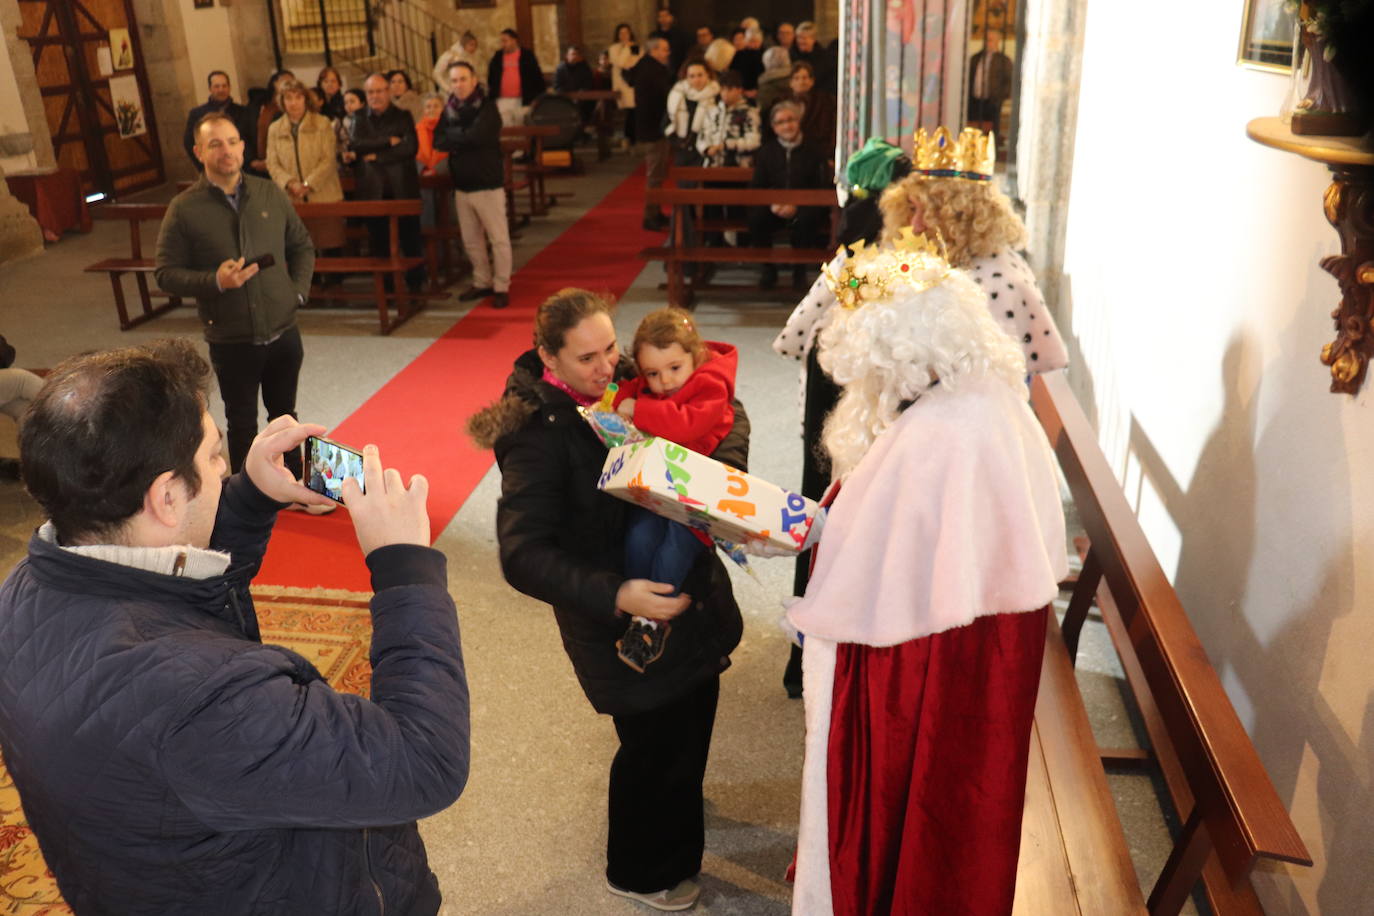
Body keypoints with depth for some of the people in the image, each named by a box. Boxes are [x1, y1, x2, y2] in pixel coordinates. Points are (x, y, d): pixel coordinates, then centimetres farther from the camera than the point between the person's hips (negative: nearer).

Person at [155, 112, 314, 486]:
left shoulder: (271, 194, 2)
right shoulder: (184, 209, -8)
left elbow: (302, 246, 13)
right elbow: (166, 273, -7)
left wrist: (298, 290, 0)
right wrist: (215, 282, -22)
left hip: (283, 330, 3)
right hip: (230, 340, -3)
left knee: (284, 413, 20)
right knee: (243, 425, 11)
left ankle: (294, 484, 37)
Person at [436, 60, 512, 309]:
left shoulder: (487, 106, -8)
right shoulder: (449, 109, 9)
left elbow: (477, 136, -22)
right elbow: (439, 141, 1)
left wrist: (453, 135, -7)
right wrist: (464, 139, -14)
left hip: (487, 184, -6)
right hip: (461, 185, 6)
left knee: (498, 238, -2)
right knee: (471, 240, 13)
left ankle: (501, 287, 7)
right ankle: (482, 282, 26)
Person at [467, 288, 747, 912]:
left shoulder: (627, 383, -6)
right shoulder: (539, 435, -23)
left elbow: (724, 411, 3)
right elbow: (524, 556, -27)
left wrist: (725, 468, -17)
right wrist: (615, 596, -36)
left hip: (690, 593, 7)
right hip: (620, 621, -7)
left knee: (691, 720, 26)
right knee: (654, 740, 10)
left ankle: (677, 830, 58)